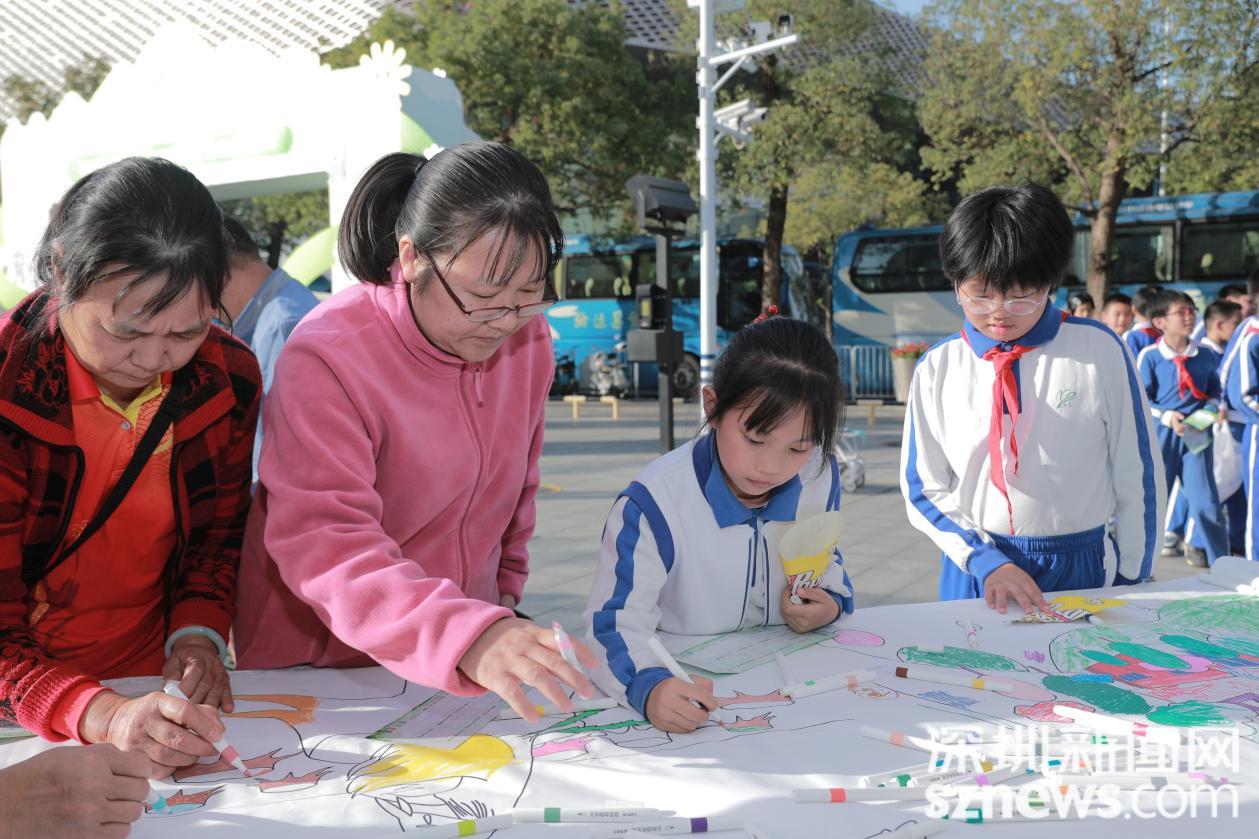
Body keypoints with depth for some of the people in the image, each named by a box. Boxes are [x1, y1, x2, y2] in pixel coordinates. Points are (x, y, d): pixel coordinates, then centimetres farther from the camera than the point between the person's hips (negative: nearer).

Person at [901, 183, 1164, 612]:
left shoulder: (1099, 350, -6)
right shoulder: (937, 368, -3)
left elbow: (1137, 474, 1)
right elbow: (924, 488, 0)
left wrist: (1131, 579, 4)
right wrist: (986, 562, -11)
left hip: (1082, 570, -1)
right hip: (975, 573, 1)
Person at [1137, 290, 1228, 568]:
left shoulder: (1205, 356, 3)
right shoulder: (1149, 356, -8)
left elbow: (1214, 388, 17)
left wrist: (1213, 407, -3)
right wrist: (1167, 416, -19)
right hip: (1161, 435, -2)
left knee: (1205, 501, -1)